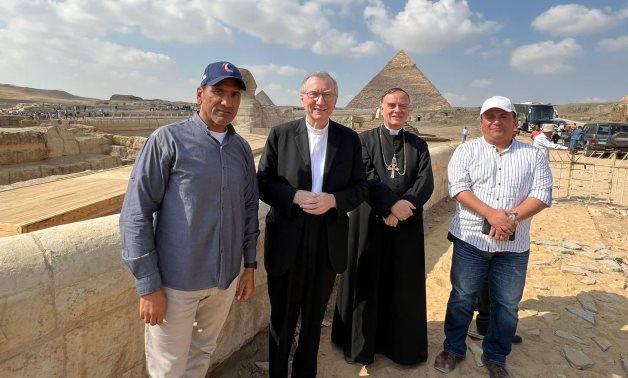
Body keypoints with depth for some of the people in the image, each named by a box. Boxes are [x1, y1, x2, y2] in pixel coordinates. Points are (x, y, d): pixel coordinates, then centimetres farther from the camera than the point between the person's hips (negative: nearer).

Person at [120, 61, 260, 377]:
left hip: (225, 280, 4)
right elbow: (135, 214, -12)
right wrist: (148, 285, -13)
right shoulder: (168, 139, -11)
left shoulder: (242, 148, 4)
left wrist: (250, 265, 11)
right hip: (176, 282, -4)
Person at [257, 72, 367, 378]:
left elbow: (360, 188, 2)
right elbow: (263, 183, -4)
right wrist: (295, 197, -20)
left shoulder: (349, 139, 2)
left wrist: (333, 200, -17)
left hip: (328, 243, 2)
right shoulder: (280, 134, -3)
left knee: (314, 318, 20)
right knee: (282, 318, 15)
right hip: (287, 242, -1)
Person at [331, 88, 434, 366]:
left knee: (403, 286, 11)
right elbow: (366, 178, -11)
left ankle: (401, 344, 29)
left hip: (407, 226, 3)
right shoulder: (365, 140, 2)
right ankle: (361, 343, 25)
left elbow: (426, 182, -2)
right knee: (367, 284, 8)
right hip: (371, 223, -2)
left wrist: (403, 207, -17)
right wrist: (392, 205, -21)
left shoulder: (419, 145, 9)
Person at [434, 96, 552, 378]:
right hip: (471, 239, -1)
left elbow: (542, 194, -2)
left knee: (507, 304, 11)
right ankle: (453, 349, 29)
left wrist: (513, 217, -19)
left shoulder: (534, 155, 6)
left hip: (514, 245, 2)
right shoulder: (467, 151, 2)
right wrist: (491, 214, -21)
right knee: (462, 298, 9)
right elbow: (458, 187, -9)